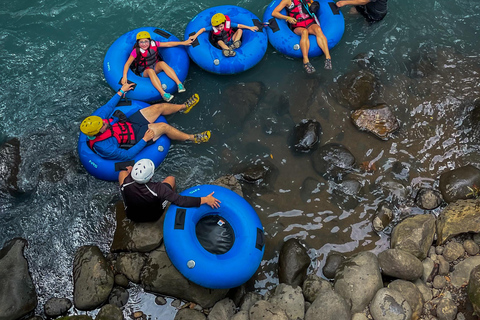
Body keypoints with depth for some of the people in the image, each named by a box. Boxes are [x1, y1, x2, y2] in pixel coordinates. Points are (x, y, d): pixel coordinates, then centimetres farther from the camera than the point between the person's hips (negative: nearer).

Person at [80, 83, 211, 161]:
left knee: (159, 107, 3)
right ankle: (193, 138, 4)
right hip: (135, 138, -7)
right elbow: (126, 155, -28)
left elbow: (108, 106, 2)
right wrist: (145, 140, -29)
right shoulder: (103, 147, -34)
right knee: (163, 127, -18)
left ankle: (183, 107, 32)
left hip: (130, 122, 7)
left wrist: (121, 91, 7)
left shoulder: (97, 118, -16)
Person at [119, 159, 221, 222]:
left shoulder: (126, 183, -32)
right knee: (170, 179, 10)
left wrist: (129, 171, 17)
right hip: (154, 217, -2)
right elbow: (181, 200, -36)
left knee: (122, 172, 13)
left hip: (132, 216, 2)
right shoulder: (158, 189, -40)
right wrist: (205, 200, -30)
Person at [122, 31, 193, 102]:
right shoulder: (136, 51, -17)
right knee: (150, 71, -37)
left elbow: (168, 44, -2)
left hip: (156, 67, 3)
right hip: (144, 72, -3)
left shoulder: (153, 44, -7)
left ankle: (179, 83, -40)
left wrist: (183, 43, -1)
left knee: (162, 63, -30)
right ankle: (163, 94, -54)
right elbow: (128, 63, -20)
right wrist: (125, 76, -35)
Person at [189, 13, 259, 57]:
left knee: (240, 30, -15)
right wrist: (195, 36, -29)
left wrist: (250, 28, -13)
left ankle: (234, 44, -41)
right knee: (219, 41, -37)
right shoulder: (213, 28, -19)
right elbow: (203, 29, -18)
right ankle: (229, 51, -65)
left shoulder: (228, 24, -17)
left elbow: (239, 26, -14)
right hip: (222, 43, -2)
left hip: (230, 40, 2)